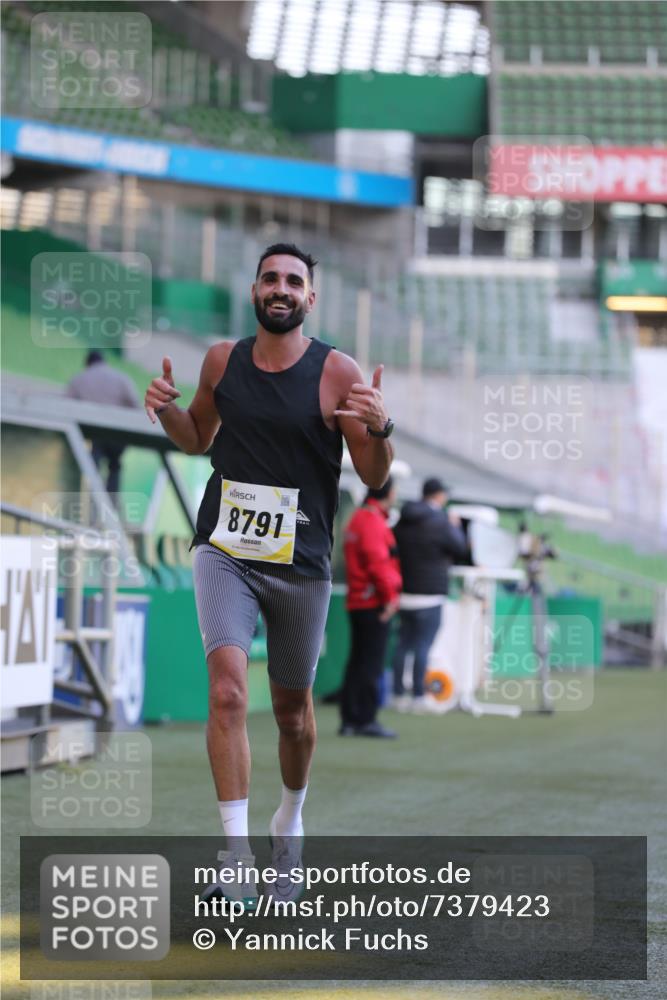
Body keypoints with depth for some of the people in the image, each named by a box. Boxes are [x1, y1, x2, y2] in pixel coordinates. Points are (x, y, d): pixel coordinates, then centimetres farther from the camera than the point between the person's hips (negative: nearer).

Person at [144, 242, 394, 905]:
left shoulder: (336, 372, -6)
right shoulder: (222, 360, 3)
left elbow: (374, 478, -3)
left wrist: (379, 428, -23)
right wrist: (166, 410, 1)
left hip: (301, 562, -1)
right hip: (225, 552, 1)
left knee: (293, 712, 13)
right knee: (227, 690, -19)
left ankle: (290, 816, 42)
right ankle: (235, 851, -18)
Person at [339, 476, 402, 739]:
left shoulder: (358, 518, 18)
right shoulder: (373, 522, -15)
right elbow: (378, 562, -22)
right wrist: (390, 594, -16)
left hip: (357, 601, 10)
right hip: (374, 603, -10)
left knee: (358, 661, 12)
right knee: (372, 663, -6)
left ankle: (350, 719, 14)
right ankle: (365, 720, -5)